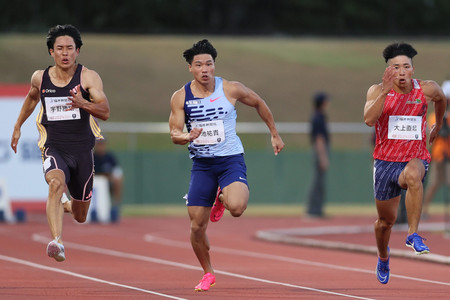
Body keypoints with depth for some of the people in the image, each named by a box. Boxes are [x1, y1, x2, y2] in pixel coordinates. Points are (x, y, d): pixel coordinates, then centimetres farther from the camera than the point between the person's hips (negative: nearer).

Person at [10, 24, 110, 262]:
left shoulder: (88, 77, -7)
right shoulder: (40, 78, 2)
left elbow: (105, 112, -15)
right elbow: (32, 97, 25)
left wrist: (84, 104, -34)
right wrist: (17, 127, 30)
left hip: (82, 150, 0)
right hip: (54, 149, 0)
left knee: (80, 216, 15)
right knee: (56, 183, -35)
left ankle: (67, 205, 54)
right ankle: (57, 242, -48)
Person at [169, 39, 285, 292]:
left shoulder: (231, 89, -6)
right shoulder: (180, 97, -3)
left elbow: (259, 103, 11)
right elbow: (175, 133, -5)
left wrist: (275, 135, 17)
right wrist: (186, 137, -29)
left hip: (231, 159, -2)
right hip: (201, 164, 2)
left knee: (237, 208, -30)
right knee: (197, 225, -2)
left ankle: (222, 198, 10)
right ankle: (208, 274, 24)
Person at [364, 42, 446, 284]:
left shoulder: (427, 89, -4)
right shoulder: (377, 91, -8)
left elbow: (441, 99, 21)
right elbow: (369, 119, -27)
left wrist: (438, 125, 32)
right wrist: (385, 91, -34)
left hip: (416, 158, -1)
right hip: (386, 161, 1)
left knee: (413, 175, -40)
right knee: (386, 221, 14)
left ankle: (413, 234, -35)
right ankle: (383, 257, 46)